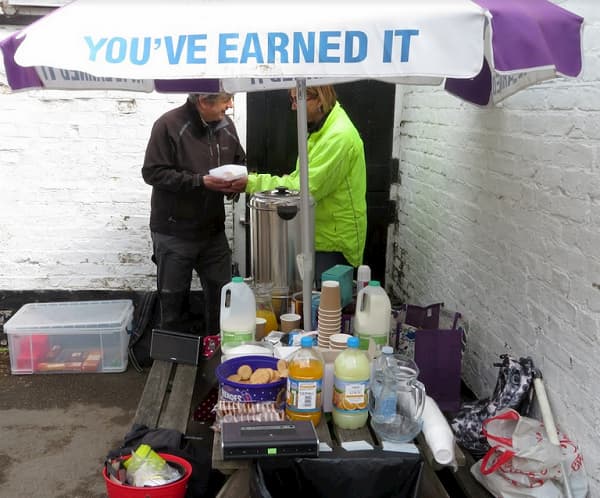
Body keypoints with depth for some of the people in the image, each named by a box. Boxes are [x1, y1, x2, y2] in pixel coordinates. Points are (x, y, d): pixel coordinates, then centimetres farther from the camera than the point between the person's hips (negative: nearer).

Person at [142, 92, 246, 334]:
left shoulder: (225, 125, 2)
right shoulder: (169, 125, -15)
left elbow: (239, 162, 15)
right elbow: (153, 172, -16)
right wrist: (200, 181, -23)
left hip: (213, 230, 5)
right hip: (175, 233, -5)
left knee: (221, 296, 12)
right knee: (174, 298, 8)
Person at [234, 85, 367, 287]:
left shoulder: (338, 137, -23)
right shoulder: (322, 130, 11)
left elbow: (305, 189, -26)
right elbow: (303, 179, 16)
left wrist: (252, 183, -22)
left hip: (334, 242, -9)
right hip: (322, 236, 9)